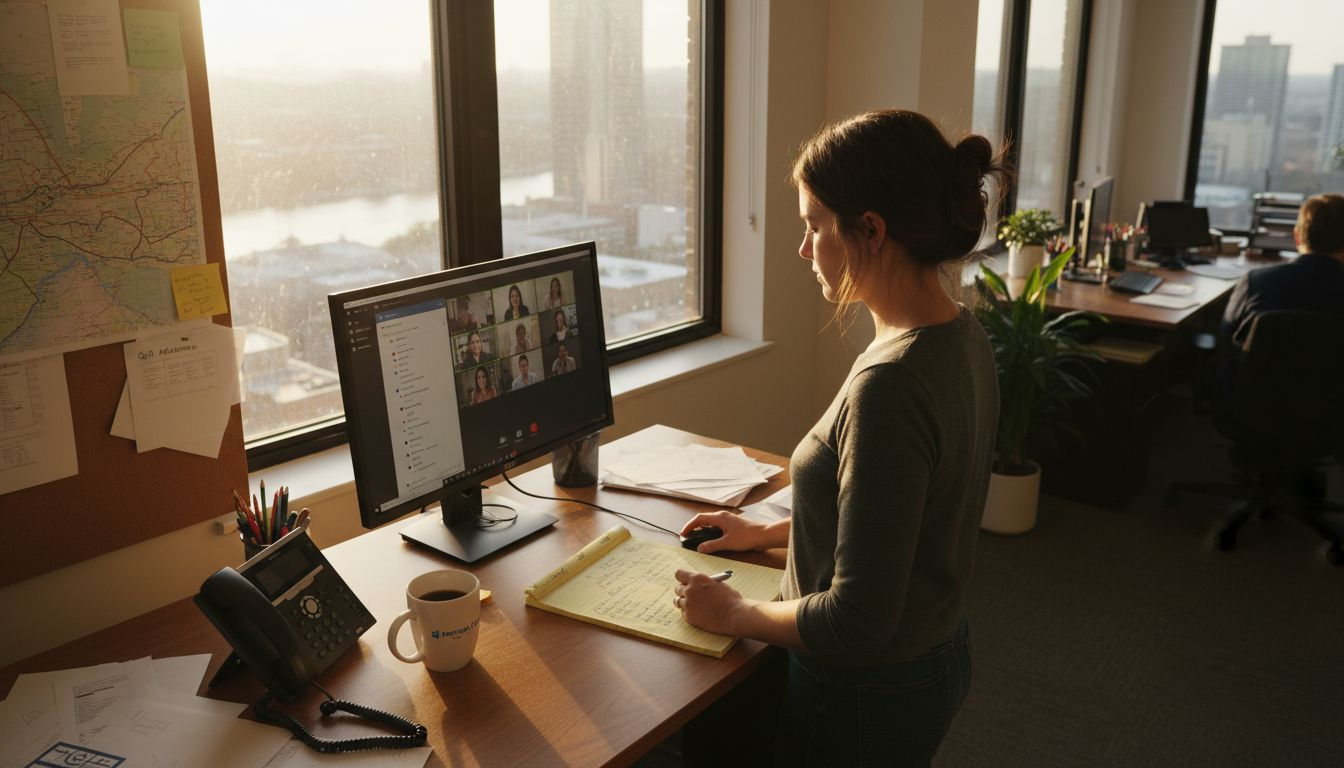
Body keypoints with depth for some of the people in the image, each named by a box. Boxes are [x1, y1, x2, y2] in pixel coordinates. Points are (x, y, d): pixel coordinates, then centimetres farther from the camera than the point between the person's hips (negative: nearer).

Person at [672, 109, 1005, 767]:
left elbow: (858, 623, -29)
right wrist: (769, 532, 14)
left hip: (867, 699, -8)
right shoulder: (960, 336, -2)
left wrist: (733, 613, -13)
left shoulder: (890, 383, -33)